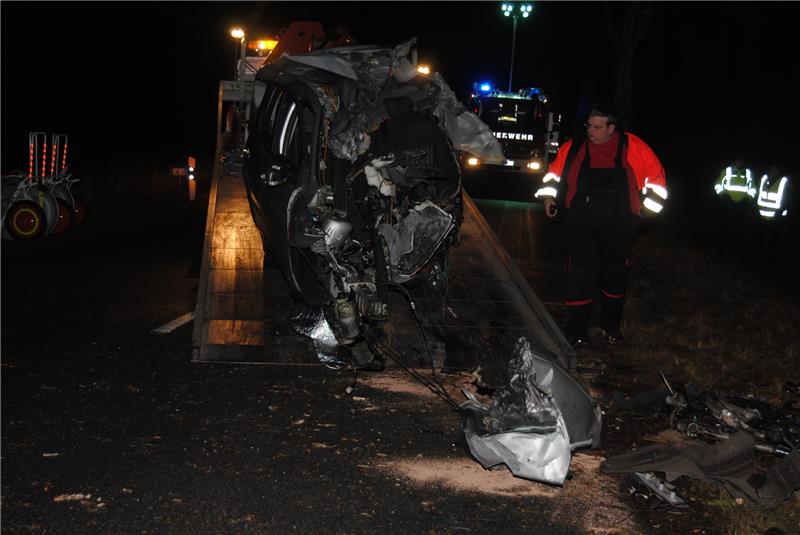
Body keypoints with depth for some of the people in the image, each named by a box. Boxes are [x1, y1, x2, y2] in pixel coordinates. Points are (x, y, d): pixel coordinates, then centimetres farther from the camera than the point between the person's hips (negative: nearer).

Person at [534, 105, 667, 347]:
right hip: (581, 224, 0)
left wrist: (646, 207, 3)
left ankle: (612, 326, 33)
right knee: (580, 276, -7)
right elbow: (554, 172, 17)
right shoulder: (574, 148, 2)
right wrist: (549, 196, 5)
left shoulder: (632, 147, -2)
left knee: (615, 274, 15)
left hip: (618, 227, 1)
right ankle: (575, 333, 2)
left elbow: (655, 175, 5)